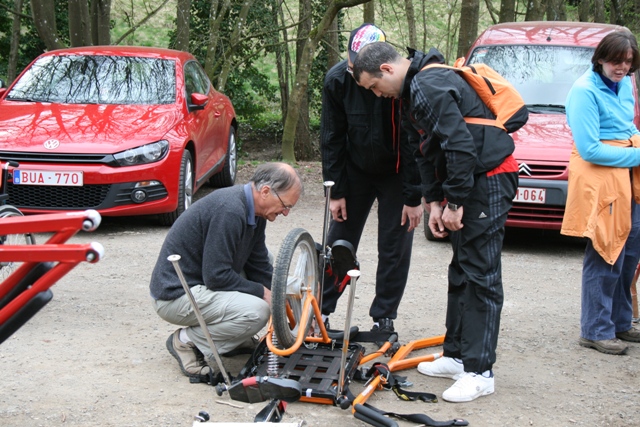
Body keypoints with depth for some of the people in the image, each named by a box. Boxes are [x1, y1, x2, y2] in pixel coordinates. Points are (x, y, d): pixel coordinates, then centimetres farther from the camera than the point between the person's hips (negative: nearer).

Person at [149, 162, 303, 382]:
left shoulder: (252, 210, 5)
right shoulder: (229, 210, -25)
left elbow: (260, 267, 12)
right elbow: (216, 276, -25)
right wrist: (262, 292, -14)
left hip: (199, 283, 10)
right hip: (175, 296, -10)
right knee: (257, 311, -24)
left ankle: (232, 338, 15)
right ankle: (187, 341, -6)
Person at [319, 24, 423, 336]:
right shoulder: (337, 79, -18)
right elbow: (331, 139, -7)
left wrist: (413, 197, -19)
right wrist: (336, 191, -7)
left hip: (396, 174, -2)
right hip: (355, 170, 3)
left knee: (394, 249, 0)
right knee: (339, 241, 5)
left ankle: (383, 317, 11)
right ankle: (321, 309, 15)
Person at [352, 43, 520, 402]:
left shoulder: (430, 87, -19)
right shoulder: (416, 89, 15)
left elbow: (461, 147, -25)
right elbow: (427, 153, 18)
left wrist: (455, 203, -19)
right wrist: (434, 202, 10)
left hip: (488, 180, -11)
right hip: (469, 182, 11)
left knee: (481, 275, -8)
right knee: (462, 271, 15)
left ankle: (479, 372, -5)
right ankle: (457, 356, 24)